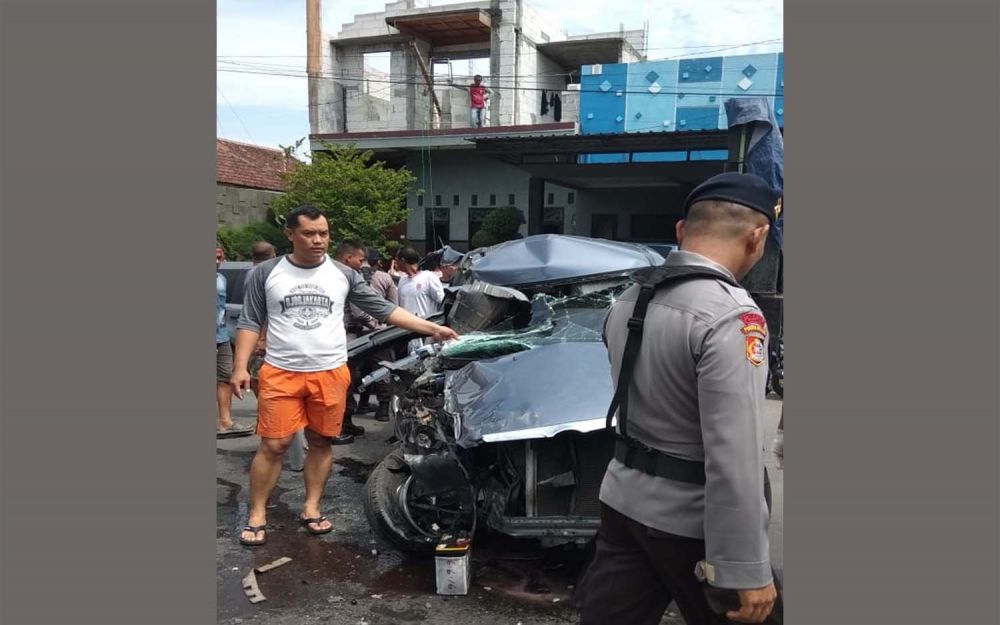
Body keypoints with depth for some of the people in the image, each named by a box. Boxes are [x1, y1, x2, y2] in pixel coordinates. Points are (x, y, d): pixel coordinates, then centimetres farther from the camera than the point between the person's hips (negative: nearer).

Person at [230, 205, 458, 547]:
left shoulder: (343, 274, 3)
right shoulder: (268, 273, 2)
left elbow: (384, 309, 4)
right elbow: (250, 322, 5)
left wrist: (432, 328, -3)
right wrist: (240, 366, -6)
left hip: (330, 373, 2)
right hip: (280, 373, -1)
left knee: (321, 442, 10)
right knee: (273, 445, 0)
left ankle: (311, 508, 24)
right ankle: (256, 516, 14)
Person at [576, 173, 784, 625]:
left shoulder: (628, 299, 4)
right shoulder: (730, 317, -23)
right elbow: (733, 455, -26)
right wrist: (745, 570, -21)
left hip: (625, 498, 7)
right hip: (691, 521, -7)